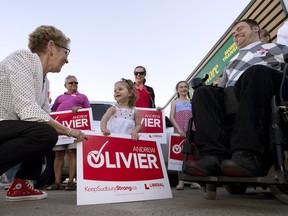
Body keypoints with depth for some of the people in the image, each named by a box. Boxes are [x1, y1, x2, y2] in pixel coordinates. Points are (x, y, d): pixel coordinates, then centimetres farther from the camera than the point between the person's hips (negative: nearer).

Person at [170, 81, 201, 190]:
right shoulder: (175, 102, 13)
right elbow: (172, 117, 2)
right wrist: (179, 129, -11)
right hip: (179, 131, -1)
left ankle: (193, 181, -1)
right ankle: (180, 181, 0)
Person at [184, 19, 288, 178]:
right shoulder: (232, 62, 42)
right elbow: (221, 89, 31)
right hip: (230, 96, 4)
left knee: (256, 72, -37)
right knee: (203, 93, -26)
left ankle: (248, 154, -50)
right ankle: (216, 155, -46)